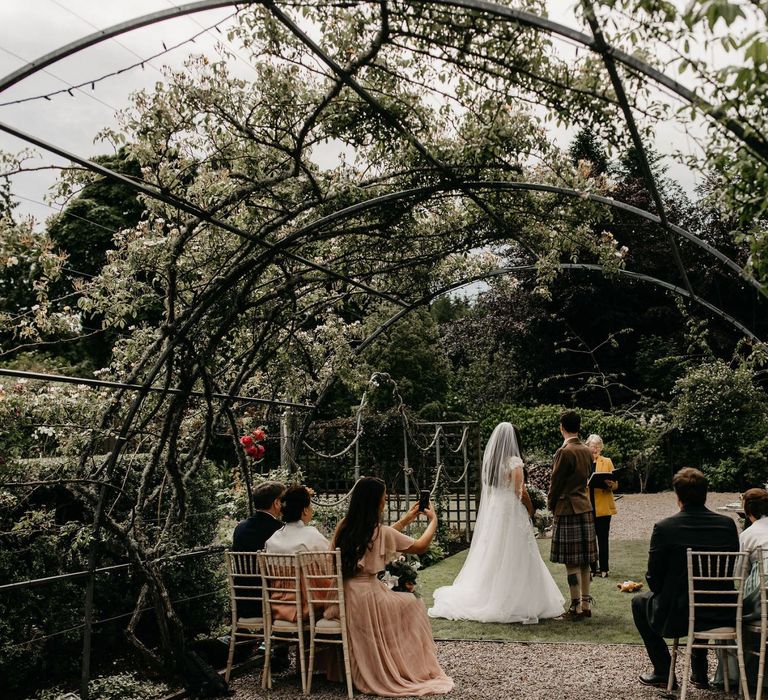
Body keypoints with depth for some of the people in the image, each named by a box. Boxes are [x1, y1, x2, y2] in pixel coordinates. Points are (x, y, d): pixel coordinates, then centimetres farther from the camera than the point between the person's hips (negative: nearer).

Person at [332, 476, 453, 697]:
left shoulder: (344, 527, 3)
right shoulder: (380, 532, -14)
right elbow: (421, 546, -1)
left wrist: (406, 519, 28)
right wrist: (433, 521, 17)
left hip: (344, 595, 7)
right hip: (367, 595, -6)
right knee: (412, 605, 18)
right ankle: (412, 668, 29)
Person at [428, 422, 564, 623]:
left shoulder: (489, 459, 7)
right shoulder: (514, 461, -13)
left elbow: (487, 488, 11)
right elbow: (520, 492, -13)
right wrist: (531, 509, 4)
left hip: (491, 512, 6)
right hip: (511, 512, -6)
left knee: (491, 557, 12)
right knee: (515, 559, -1)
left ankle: (487, 598, 17)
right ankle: (519, 604, 1)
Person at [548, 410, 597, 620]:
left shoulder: (564, 452, -15)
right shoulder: (586, 451, 9)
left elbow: (556, 483, -12)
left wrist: (551, 504, 5)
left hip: (567, 510, -8)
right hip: (585, 507, 8)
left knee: (571, 562, -3)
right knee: (584, 559, 13)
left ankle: (575, 608, 1)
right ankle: (586, 604, 19)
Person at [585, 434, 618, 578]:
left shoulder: (607, 462, 8)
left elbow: (615, 484, 3)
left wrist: (610, 484, -19)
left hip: (603, 507, -1)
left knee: (603, 538, 0)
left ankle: (604, 569, 6)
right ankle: (592, 568, 13)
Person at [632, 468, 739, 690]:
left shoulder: (664, 528, -15)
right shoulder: (728, 525, -4)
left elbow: (654, 579, -8)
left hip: (676, 618, -4)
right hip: (722, 617, 4)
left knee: (639, 602, 26)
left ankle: (663, 672, 25)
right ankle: (699, 672, 38)